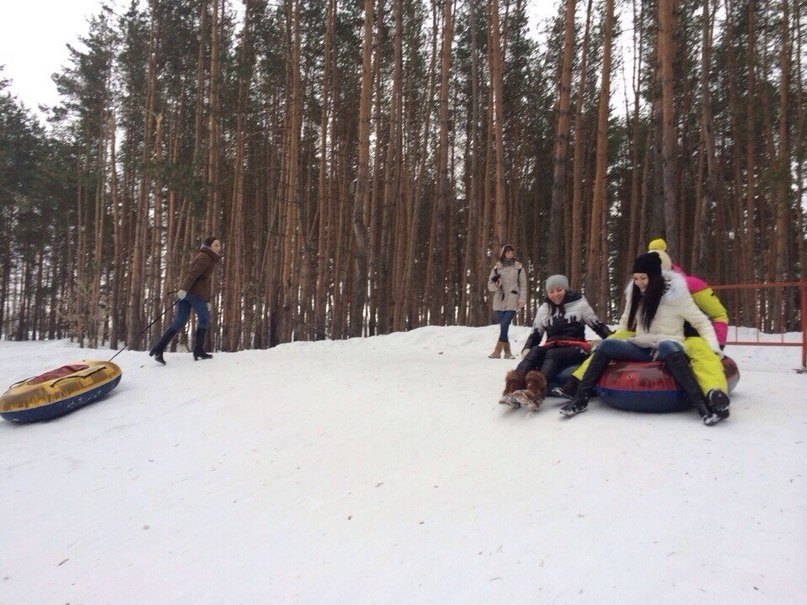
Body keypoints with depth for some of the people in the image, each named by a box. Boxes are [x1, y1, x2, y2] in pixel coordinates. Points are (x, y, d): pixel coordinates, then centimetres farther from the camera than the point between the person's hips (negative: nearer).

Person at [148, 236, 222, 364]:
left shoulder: (200, 256, 24)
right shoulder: (205, 258, -6)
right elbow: (193, 274, -20)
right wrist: (184, 289, -30)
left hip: (186, 292, 8)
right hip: (197, 293, -8)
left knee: (179, 322, 2)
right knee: (203, 320, 8)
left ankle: (158, 349, -9)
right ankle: (199, 351, 12)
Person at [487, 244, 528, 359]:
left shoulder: (519, 267, 6)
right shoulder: (497, 267, 11)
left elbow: (523, 285, 4)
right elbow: (490, 286, 11)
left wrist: (522, 301, -5)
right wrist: (495, 283, -12)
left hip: (512, 302, -3)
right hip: (499, 302, 3)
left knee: (505, 325, -14)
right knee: (503, 326, 1)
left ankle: (497, 351, -12)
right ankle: (507, 351, 9)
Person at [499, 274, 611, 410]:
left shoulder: (579, 303, 7)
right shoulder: (544, 309, 15)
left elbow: (597, 325, 11)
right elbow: (535, 333, 19)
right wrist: (527, 348, 1)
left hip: (575, 348, -3)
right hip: (552, 347, 3)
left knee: (553, 354, -35)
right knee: (535, 351, -30)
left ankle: (535, 393, -61)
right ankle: (513, 389, -52)